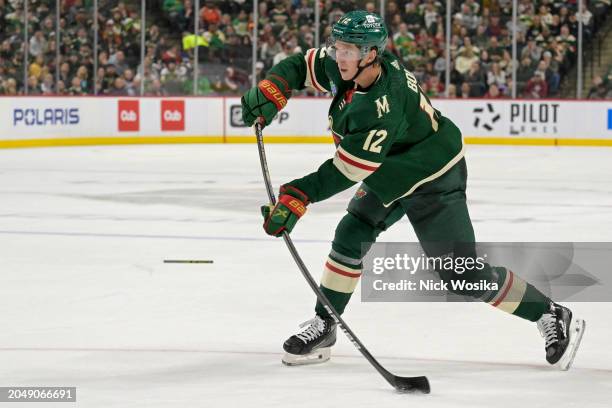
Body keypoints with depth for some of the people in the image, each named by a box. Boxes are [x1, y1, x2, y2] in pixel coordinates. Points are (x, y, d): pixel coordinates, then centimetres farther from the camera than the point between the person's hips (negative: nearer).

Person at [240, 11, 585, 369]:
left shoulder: (381, 106, -37)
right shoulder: (344, 66, -12)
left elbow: (348, 171, -35)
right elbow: (302, 66, 5)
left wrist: (298, 196, -34)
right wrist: (271, 91, -13)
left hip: (433, 181, -9)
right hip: (390, 174, 9)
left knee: (463, 273, -9)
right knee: (351, 237, -1)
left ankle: (553, 317, 3)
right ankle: (323, 327, 10)